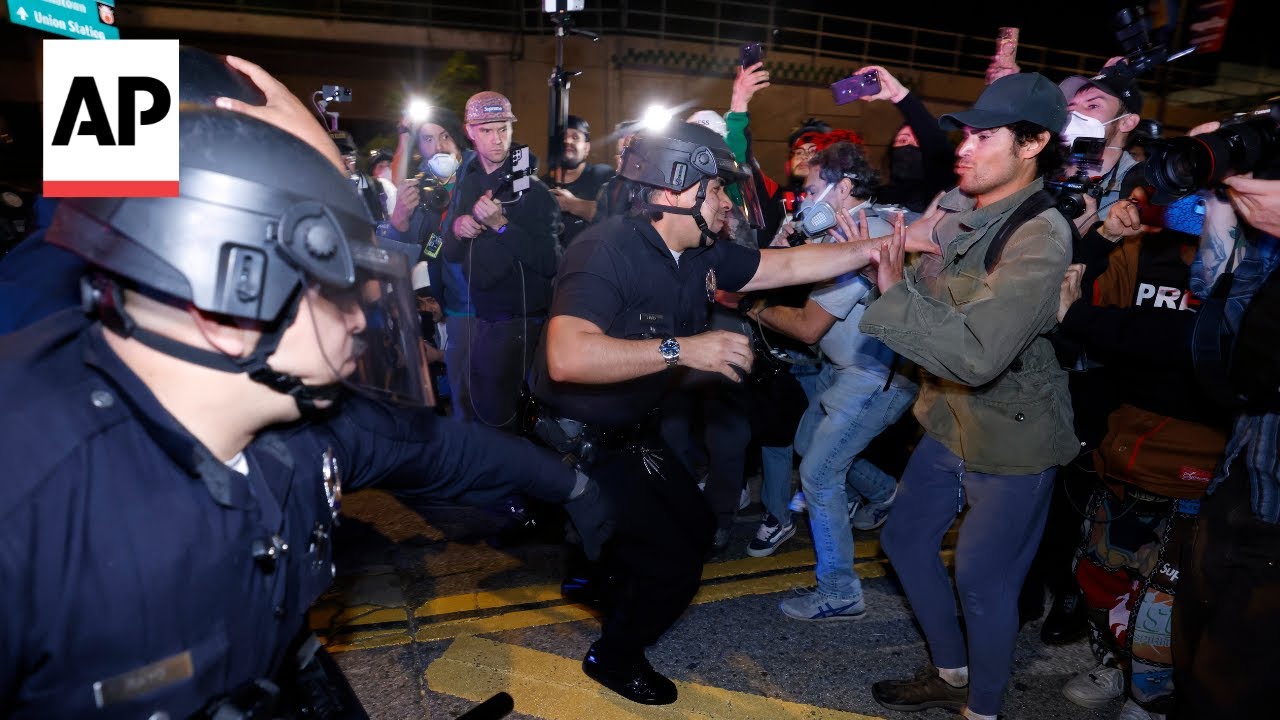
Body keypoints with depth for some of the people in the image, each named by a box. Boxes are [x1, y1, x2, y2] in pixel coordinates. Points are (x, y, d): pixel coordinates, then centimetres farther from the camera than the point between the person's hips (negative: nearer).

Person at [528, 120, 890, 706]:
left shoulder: (701, 256, -2)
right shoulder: (606, 251, -28)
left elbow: (788, 266, 6)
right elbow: (567, 357, -43)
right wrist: (683, 349, -42)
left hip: (630, 432, 9)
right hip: (578, 443, -9)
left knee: (695, 528, 21)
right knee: (671, 563, -4)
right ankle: (614, 656, 24)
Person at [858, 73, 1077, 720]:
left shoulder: (1040, 235, -25)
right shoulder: (954, 207, -1)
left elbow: (977, 353, -35)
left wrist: (894, 292, -29)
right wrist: (876, 256, -10)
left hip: (1012, 435, -8)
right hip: (948, 420, 8)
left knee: (982, 580, 6)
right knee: (905, 538, 18)